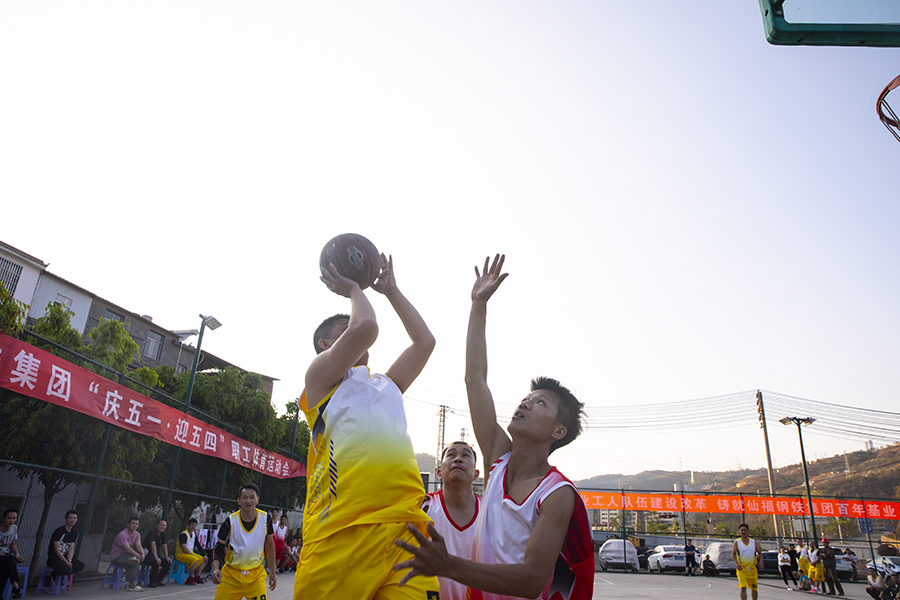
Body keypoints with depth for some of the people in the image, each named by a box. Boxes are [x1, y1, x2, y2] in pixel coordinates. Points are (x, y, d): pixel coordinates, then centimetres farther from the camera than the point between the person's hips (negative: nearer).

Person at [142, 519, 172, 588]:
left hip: (155, 555, 9)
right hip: (146, 555, -9)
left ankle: (158, 580, 1)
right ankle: (152, 582, -20)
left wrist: (167, 557, 3)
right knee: (156, 562, -34)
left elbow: (164, 545, 14)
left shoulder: (163, 534, 8)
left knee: (168, 562, -4)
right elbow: (153, 545, -33)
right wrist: (156, 558, -42)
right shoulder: (153, 532, -20)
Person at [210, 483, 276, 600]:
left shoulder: (265, 518, -7)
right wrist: (216, 569, -22)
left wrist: (273, 572, 9)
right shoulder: (230, 521, -11)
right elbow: (218, 549, -4)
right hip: (231, 575, 0)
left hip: (256, 575, 0)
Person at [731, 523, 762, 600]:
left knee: (754, 589, 13)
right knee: (743, 588, -15)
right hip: (741, 568, -3)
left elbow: (759, 553, 12)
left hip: (752, 568, 3)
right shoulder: (737, 542, -2)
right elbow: (733, 554, -5)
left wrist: (761, 561, -8)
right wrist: (737, 563, -21)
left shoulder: (754, 542, 6)